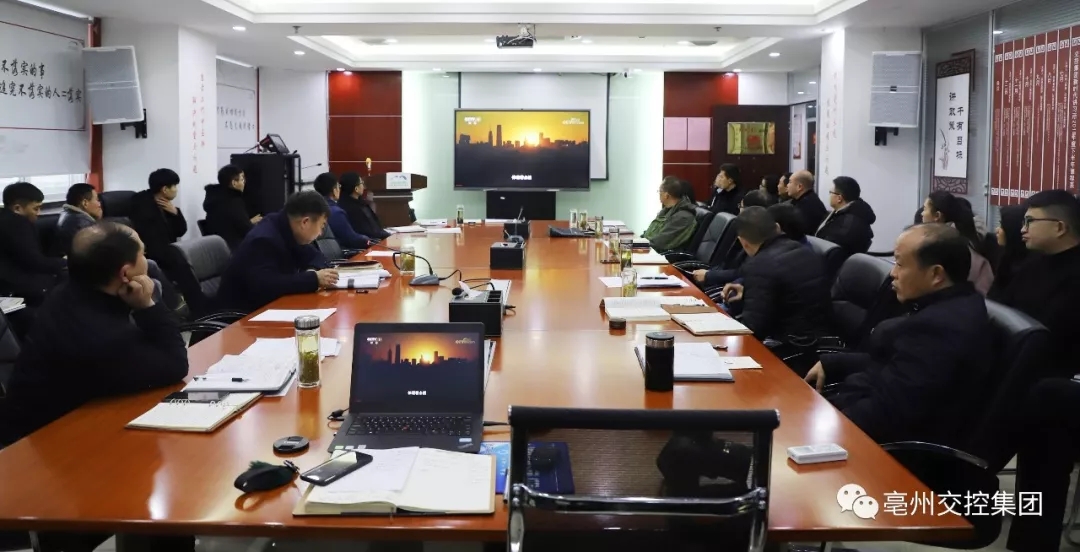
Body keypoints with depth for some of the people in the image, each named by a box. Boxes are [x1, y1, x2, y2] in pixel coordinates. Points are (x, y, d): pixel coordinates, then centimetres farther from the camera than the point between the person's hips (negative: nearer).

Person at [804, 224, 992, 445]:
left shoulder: (939, 327, -29)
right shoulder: (956, 304, 3)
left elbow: (884, 412, -28)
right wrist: (830, 364, 8)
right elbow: (891, 362, 14)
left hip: (902, 443, -9)